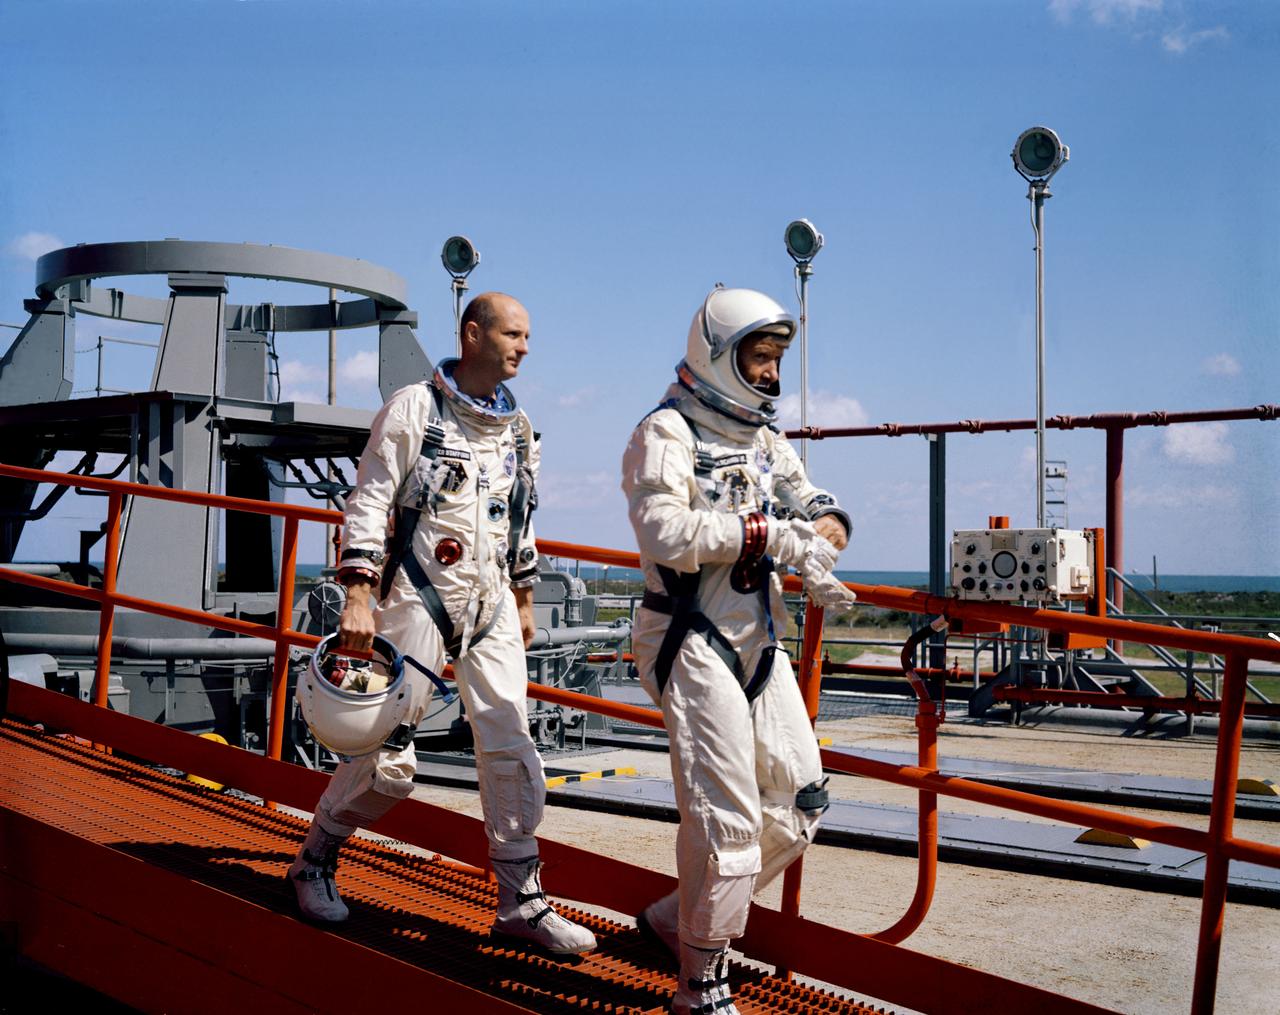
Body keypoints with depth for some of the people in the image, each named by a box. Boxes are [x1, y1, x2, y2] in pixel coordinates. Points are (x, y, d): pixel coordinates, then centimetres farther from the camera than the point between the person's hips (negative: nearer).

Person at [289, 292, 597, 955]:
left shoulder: (519, 427, 11)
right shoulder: (413, 409, -7)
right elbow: (369, 501, -10)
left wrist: (524, 597, 22)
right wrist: (358, 596, -17)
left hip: (491, 604, 5)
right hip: (419, 600, -5)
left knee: (511, 749, 1)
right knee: (388, 756, 0)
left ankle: (520, 902, 11)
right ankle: (314, 862, 25)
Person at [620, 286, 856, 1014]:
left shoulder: (766, 440, 17)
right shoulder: (668, 433, -8)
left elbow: (816, 506, 14)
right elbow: (666, 532, -23)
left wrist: (824, 527, -10)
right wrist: (770, 533, -25)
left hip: (760, 643, 9)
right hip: (694, 643, -8)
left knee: (799, 801, 11)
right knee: (726, 815, -10)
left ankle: (681, 917, 27)